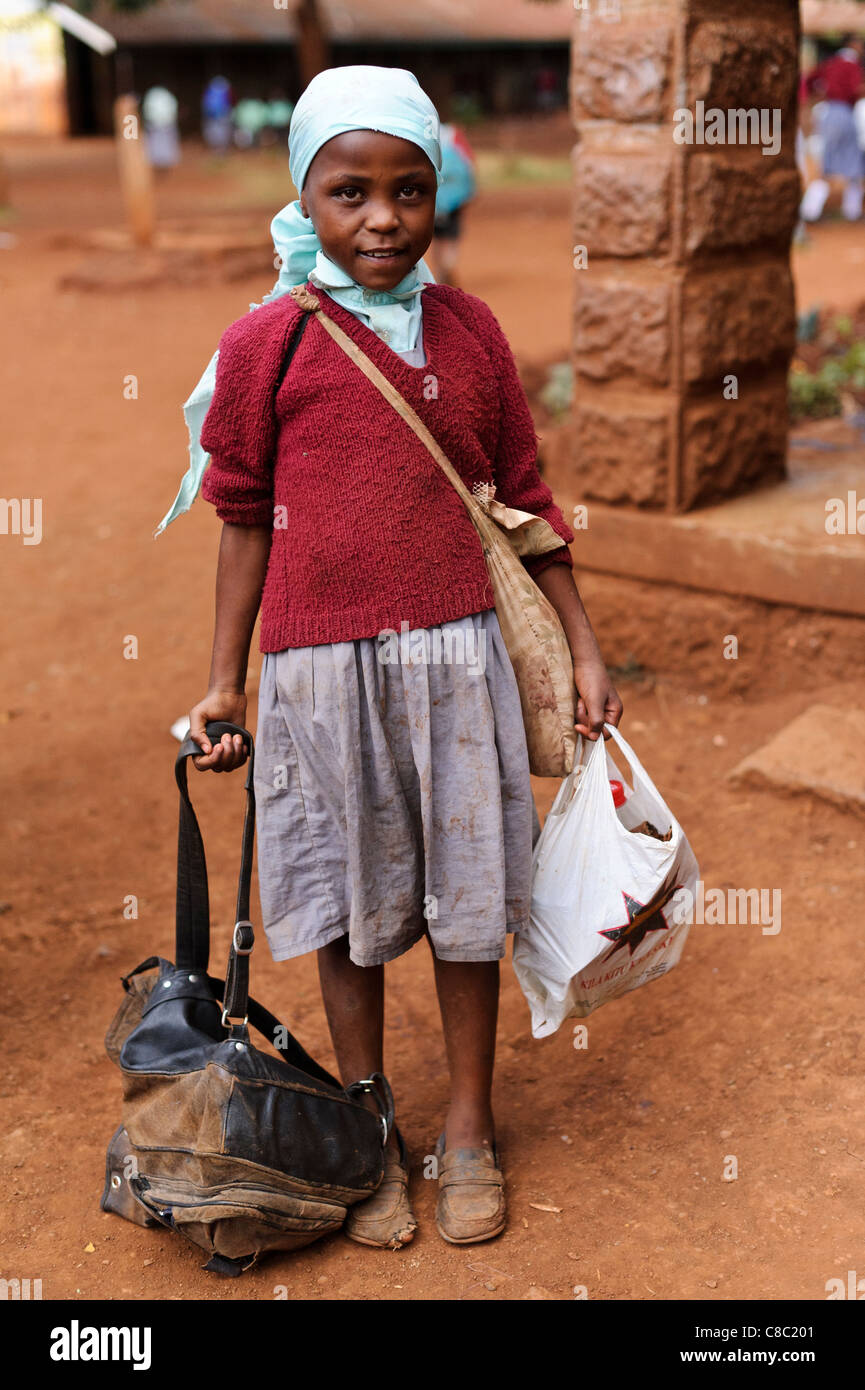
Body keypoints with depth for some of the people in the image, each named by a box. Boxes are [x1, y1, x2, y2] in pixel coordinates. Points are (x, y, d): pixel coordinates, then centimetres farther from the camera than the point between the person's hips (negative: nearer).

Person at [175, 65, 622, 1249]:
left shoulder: (470, 329, 3)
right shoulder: (267, 343, -4)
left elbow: (525, 498, 10)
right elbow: (246, 518, 3)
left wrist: (584, 650, 10)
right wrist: (224, 687, 5)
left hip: (457, 659, 2)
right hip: (323, 668, -1)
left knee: (466, 900, 11)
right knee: (352, 908, 12)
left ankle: (470, 1129, 30)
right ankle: (368, 1138, 30)